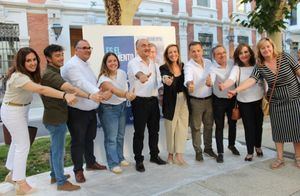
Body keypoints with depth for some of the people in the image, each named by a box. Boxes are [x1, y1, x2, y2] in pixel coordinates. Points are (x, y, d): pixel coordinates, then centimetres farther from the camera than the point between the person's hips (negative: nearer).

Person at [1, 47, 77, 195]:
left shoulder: (30, 74, 0)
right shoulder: (19, 77, -32)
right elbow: (41, 89, -46)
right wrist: (65, 95, -57)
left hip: (21, 110, 10)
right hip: (13, 112, -10)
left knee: (17, 142, 21)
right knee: (23, 145, -3)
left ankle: (12, 174, 39)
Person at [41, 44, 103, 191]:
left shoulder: (54, 72, 13)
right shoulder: (50, 74, -21)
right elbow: (70, 88, -36)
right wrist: (89, 96, -45)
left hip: (56, 116, 10)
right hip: (56, 118, -10)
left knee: (55, 148, 20)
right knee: (58, 150, 0)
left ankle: (55, 175, 34)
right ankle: (62, 182, 11)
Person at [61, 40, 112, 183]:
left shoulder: (85, 64, 13)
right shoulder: (72, 65, -19)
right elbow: (82, 84, -34)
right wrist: (99, 94, -45)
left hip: (91, 109, 9)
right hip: (77, 111, -9)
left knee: (89, 138, 21)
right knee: (78, 141, 5)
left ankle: (91, 163, 39)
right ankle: (78, 170, 21)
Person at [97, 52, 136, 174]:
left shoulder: (122, 73, -2)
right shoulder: (104, 78, -24)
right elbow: (113, 90, -43)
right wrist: (126, 94, -59)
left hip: (122, 107, 6)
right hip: (108, 109, -6)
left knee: (120, 135, 15)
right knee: (111, 138, -2)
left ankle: (120, 158, 32)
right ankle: (113, 163, 11)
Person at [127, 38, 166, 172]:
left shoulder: (153, 64, 13)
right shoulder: (133, 63, -8)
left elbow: (158, 79, 4)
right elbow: (136, 71, -33)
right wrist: (141, 75, -57)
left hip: (153, 100, 6)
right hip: (139, 101, -6)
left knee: (154, 130, 15)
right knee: (139, 132, 3)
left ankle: (154, 155, 31)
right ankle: (138, 160, 16)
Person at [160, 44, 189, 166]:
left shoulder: (183, 66, 6)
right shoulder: (163, 68, -8)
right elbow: (164, 78, -28)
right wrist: (166, 80, -49)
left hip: (183, 99, 4)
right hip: (171, 101, -4)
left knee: (182, 127, 5)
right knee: (171, 127, 6)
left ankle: (179, 154, 15)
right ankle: (171, 154, 23)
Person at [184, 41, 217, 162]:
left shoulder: (208, 62, 4)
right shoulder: (189, 66, -15)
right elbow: (188, 76, -38)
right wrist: (189, 83, -58)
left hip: (209, 99, 5)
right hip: (195, 101, -5)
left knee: (209, 125, 16)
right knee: (196, 127, 6)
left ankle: (208, 148, 33)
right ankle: (198, 151, 21)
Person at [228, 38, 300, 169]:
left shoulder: (285, 57, -8)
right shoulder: (260, 67, -7)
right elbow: (251, 80, -21)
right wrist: (236, 90, -37)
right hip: (276, 103, 1)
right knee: (278, 130, 6)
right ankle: (280, 158, 20)